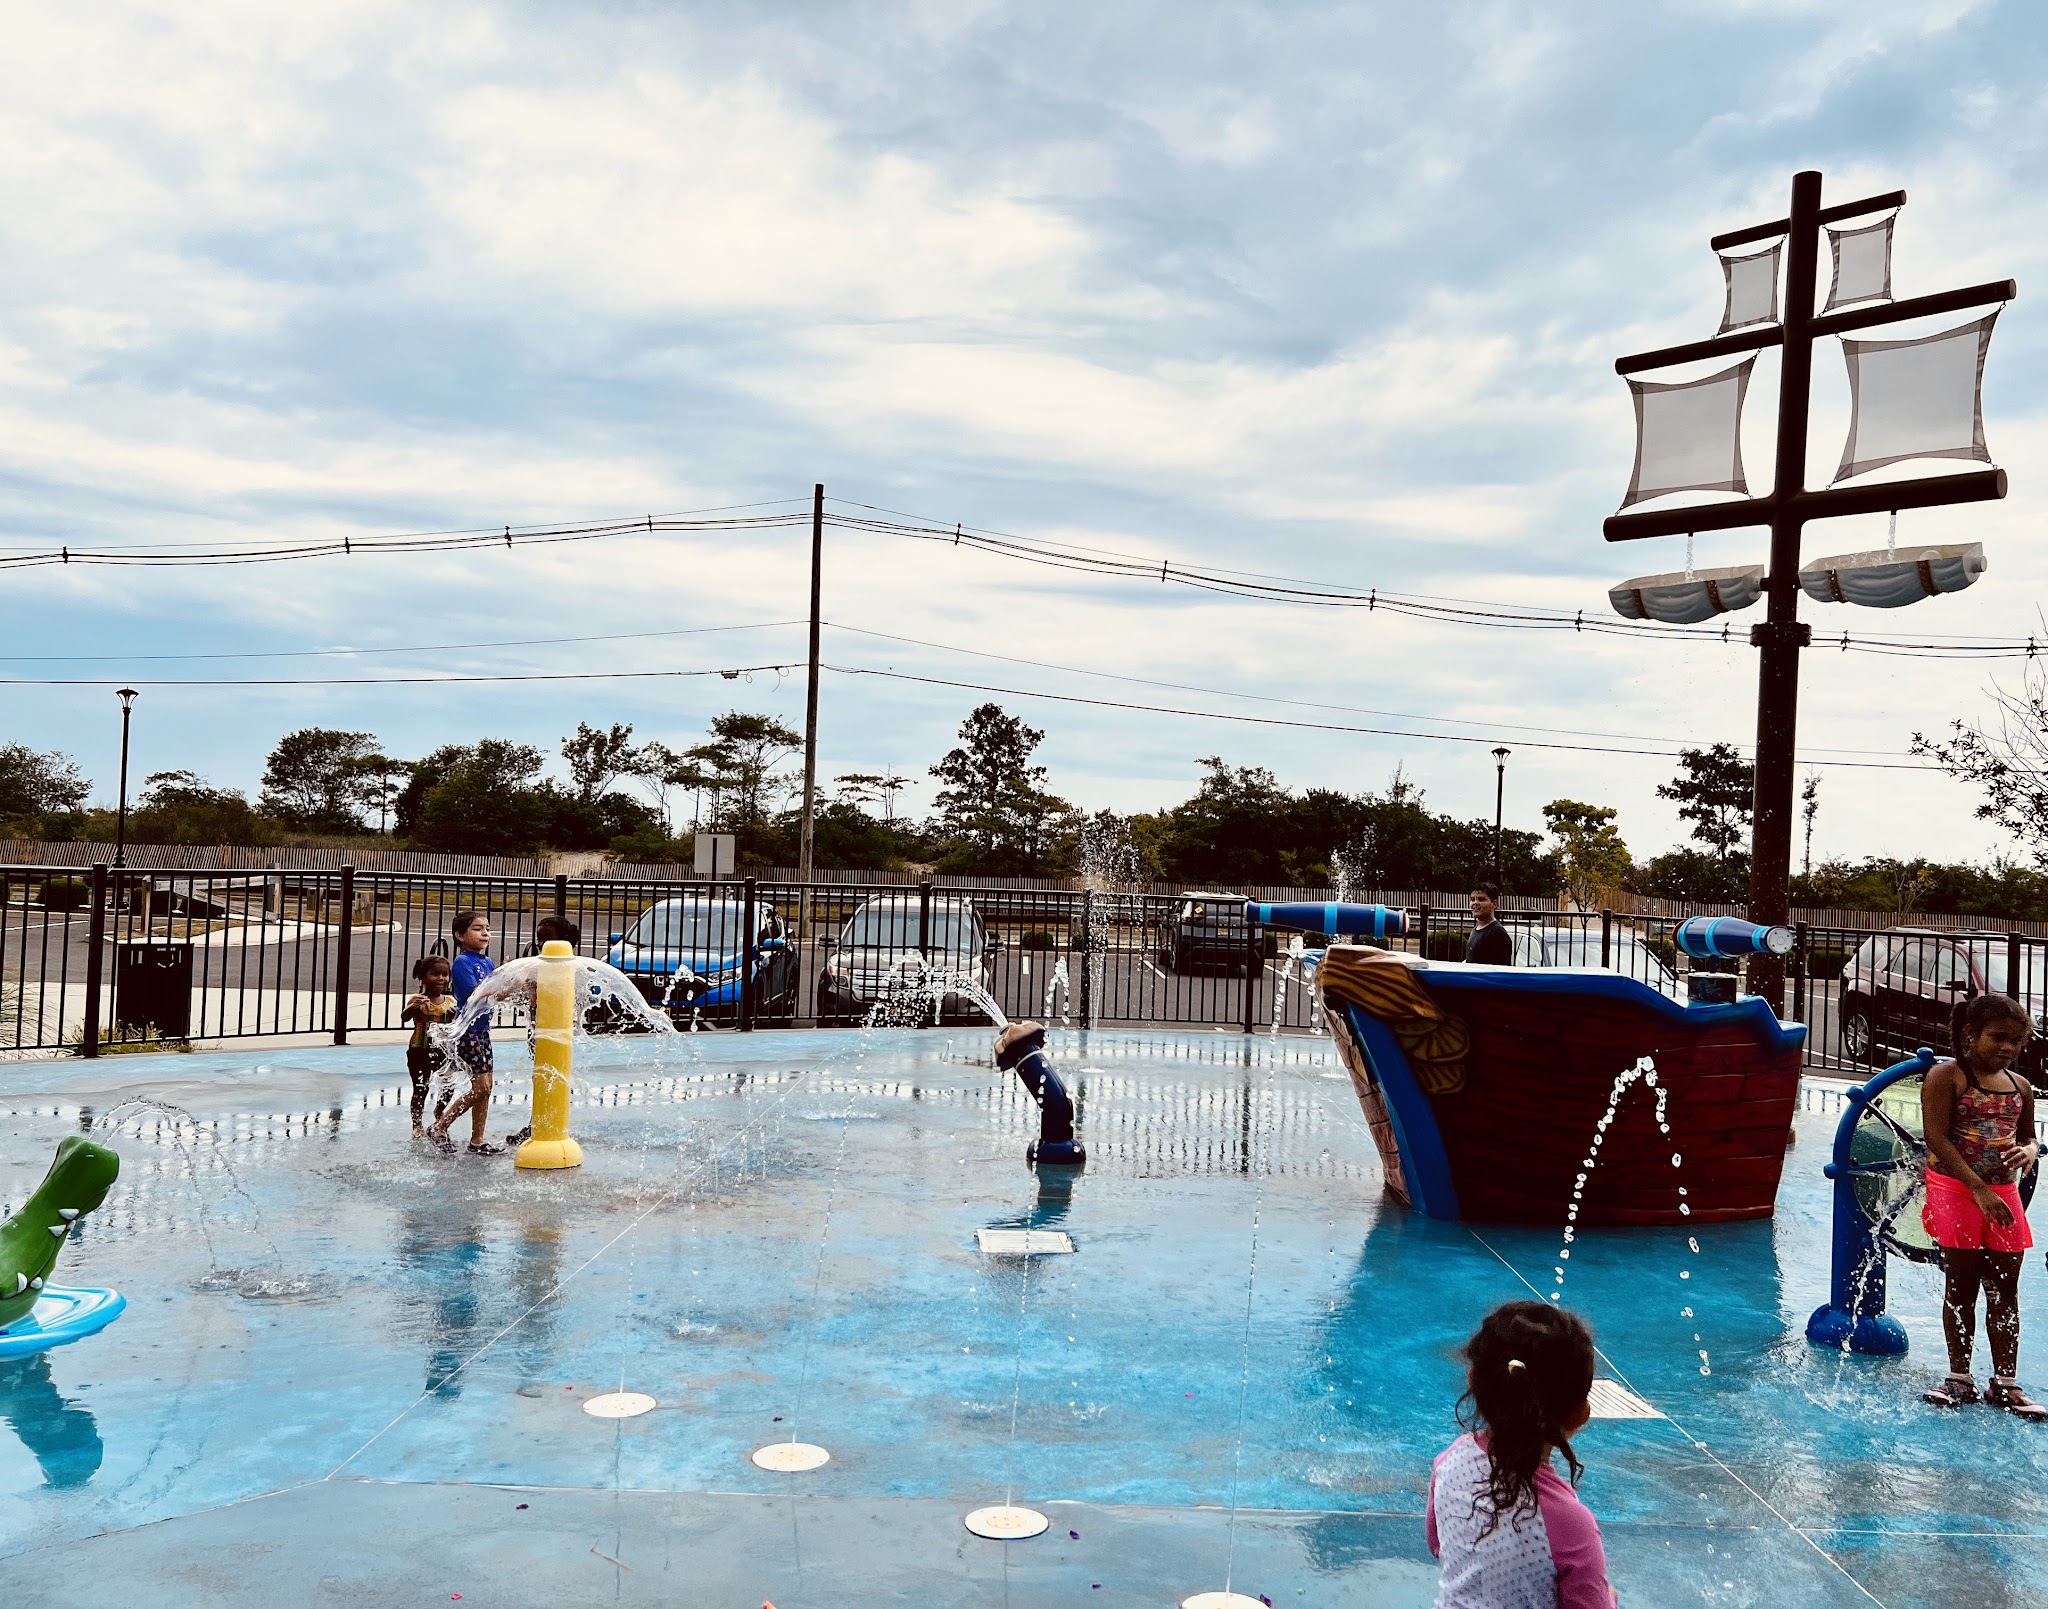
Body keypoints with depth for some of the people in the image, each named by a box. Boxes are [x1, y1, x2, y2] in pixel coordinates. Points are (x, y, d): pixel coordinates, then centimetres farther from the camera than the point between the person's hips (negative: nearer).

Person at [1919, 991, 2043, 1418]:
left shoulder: (2020, 1087, 9)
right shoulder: (1945, 1077, -9)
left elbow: (2028, 1136, 20)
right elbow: (1937, 1138, -15)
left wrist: (2029, 1150, -7)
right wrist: (1979, 1188, -21)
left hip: (2003, 1195, 5)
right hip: (1955, 1191, -5)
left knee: (2004, 1292, 6)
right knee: (1961, 1288, 3)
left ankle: (2005, 1382, 14)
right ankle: (1960, 1378, 14)